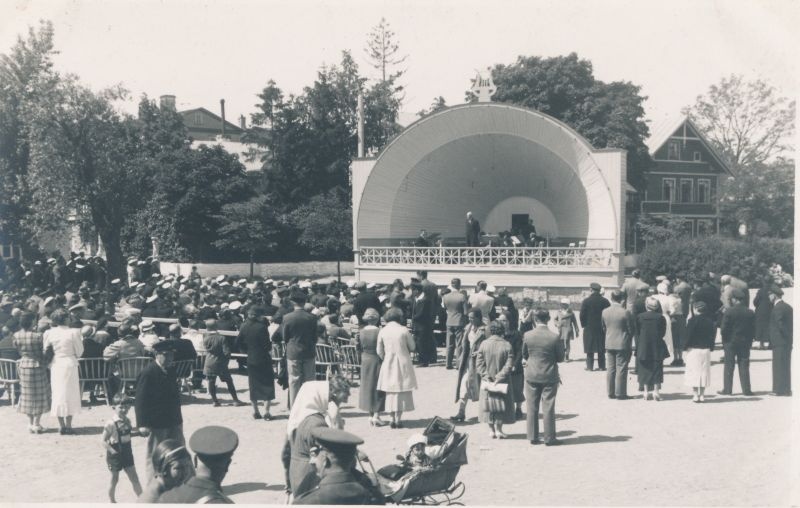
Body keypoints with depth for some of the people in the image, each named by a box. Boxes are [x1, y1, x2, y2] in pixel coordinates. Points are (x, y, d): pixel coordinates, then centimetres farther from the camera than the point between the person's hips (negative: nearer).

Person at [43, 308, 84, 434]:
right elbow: (79, 351, -5)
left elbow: (45, 350, 2)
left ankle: (61, 425, 13)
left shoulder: (49, 333, -4)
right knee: (70, 394, 6)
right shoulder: (73, 332, -11)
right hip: (70, 364, -3)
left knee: (58, 395, 11)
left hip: (55, 365, 3)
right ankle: (68, 425, 6)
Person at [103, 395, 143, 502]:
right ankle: (112, 502, 29)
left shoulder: (127, 421, 1)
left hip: (127, 453, 5)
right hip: (115, 456, -5)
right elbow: (104, 441, -16)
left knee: (134, 478, 7)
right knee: (114, 479, 11)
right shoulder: (110, 424, -19)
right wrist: (114, 452, -21)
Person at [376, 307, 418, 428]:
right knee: (402, 391, 6)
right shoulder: (404, 330, -8)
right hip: (403, 363, -2)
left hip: (388, 364, 2)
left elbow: (379, 351, 1)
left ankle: (393, 419, 10)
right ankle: (398, 419, 3)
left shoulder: (382, 331, -3)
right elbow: (412, 347, 0)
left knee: (391, 392, 10)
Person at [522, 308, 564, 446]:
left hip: (531, 376, 2)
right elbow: (560, 358, -4)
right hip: (550, 376, -2)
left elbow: (524, 354, 4)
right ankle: (549, 438, 9)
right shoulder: (554, 337, -15)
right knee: (548, 408, 5)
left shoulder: (527, 335, -9)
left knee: (532, 407, 11)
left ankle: (533, 437, 16)